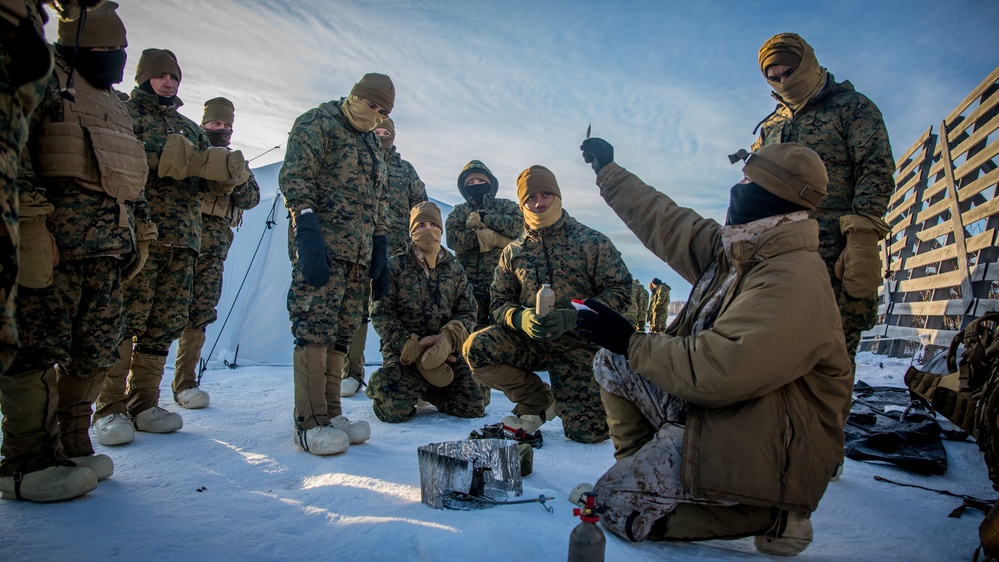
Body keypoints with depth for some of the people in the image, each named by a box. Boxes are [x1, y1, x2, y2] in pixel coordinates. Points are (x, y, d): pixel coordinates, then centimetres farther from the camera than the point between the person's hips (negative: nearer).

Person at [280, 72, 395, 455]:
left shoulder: (373, 144, 25)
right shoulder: (318, 123, 1)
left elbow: (380, 203, 26)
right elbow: (295, 178, -10)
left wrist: (381, 253, 19)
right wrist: (307, 233, -21)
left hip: (359, 254, 8)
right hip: (322, 248, -8)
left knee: (342, 332, 7)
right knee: (315, 329, -10)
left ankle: (330, 414, 14)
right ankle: (309, 423, -5)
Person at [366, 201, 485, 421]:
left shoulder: (455, 269, 12)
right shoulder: (395, 266, 2)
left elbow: (468, 313, 5)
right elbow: (381, 314, -5)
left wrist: (448, 340, -16)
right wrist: (413, 348, -16)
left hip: (447, 352, 3)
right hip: (402, 352, -3)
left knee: (474, 406, -12)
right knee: (395, 409, -24)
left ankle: (426, 390, 15)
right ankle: (382, 385, 13)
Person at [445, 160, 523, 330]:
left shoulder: (506, 206, 15)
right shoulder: (458, 212, 16)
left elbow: (518, 224, -7)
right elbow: (453, 239, -4)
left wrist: (483, 218, -6)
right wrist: (496, 237, -9)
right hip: (470, 284, 1)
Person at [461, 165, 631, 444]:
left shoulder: (591, 241, -4)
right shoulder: (513, 252, 7)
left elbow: (620, 291, -9)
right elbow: (499, 304, 7)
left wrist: (571, 318, -24)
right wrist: (521, 319, -18)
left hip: (579, 344, -3)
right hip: (529, 340, 3)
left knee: (587, 433, -12)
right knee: (475, 348, -25)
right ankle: (539, 401, -1)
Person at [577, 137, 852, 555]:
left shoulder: (794, 279, -27)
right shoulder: (733, 249, 2)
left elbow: (717, 372, -33)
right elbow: (665, 222, 12)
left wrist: (632, 341, -22)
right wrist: (607, 171, 20)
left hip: (763, 449, -9)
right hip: (709, 408, 9)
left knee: (615, 506, -12)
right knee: (612, 361, 7)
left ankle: (771, 515, -2)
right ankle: (639, 467, 13)